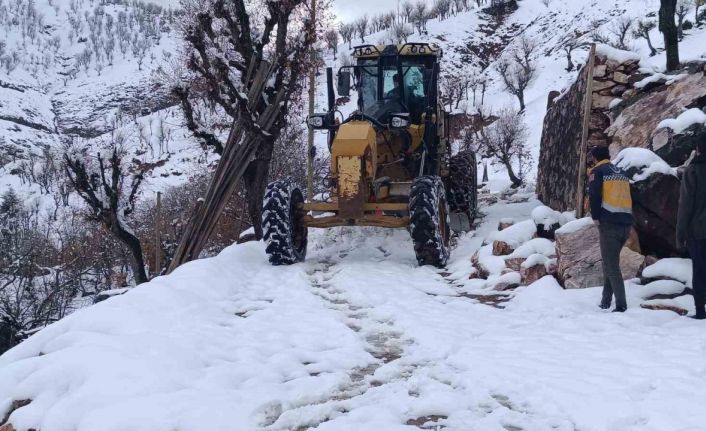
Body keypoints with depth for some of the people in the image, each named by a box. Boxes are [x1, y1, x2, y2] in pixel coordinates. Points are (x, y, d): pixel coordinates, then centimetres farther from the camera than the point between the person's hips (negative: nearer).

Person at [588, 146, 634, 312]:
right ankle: (606, 301, 21)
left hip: (609, 224, -7)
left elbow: (594, 195, -12)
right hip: (626, 224, 7)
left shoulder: (597, 171, 0)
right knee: (610, 261, 18)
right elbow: (630, 197, 19)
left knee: (611, 264, -4)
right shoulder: (622, 173, 21)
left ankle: (621, 305, -12)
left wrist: (595, 217, -4)